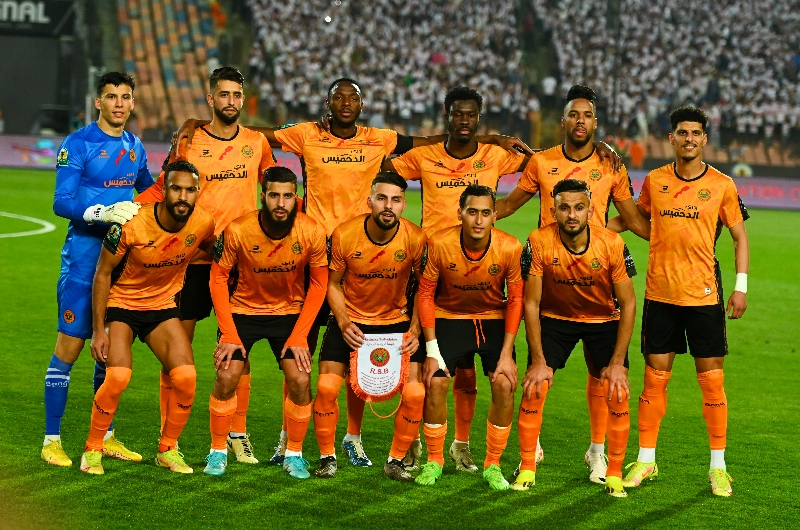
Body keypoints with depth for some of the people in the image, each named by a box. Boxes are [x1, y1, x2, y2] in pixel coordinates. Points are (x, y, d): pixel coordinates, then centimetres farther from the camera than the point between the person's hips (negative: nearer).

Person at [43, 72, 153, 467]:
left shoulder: (134, 147, 11)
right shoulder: (78, 144, -8)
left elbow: (148, 190, 29)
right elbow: (62, 202, -16)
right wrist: (104, 212, -29)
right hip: (84, 256, -6)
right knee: (70, 345, -5)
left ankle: (105, 437, 21)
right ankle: (52, 441, 1)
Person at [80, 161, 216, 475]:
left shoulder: (203, 223, -15)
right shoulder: (130, 226, -25)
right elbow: (103, 274, -13)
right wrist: (98, 330, -14)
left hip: (163, 306, 4)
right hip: (121, 305, -3)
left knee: (186, 377, -14)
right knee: (118, 376, -24)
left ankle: (168, 449, 8)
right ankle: (92, 450, -3)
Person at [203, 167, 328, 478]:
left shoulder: (312, 233, -20)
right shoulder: (237, 231, -23)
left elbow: (319, 285, -8)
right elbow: (218, 278, -11)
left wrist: (299, 336, -12)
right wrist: (229, 334, -15)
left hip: (291, 311, 1)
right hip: (243, 309, -1)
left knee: (300, 380, -12)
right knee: (227, 376, -13)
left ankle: (294, 455, 8)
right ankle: (218, 451, 6)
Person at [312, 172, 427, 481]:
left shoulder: (415, 239, -18)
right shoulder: (344, 235, -18)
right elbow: (333, 284, -3)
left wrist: (415, 330, -13)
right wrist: (344, 323, -16)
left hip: (397, 320, 0)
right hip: (351, 319, 0)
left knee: (415, 394, -10)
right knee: (326, 388, -12)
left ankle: (396, 461, 10)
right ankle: (327, 457, 10)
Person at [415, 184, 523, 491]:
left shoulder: (510, 248, -21)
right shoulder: (439, 244, -22)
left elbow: (515, 300, -10)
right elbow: (426, 294, -11)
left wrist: (506, 354, -13)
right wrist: (432, 350, -14)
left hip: (493, 319, 0)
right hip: (449, 316, 0)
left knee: (504, 385, -14)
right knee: (435, 383, -13)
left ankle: (493, 465, 2)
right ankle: (434, 460, 7)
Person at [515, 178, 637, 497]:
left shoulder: (612, 244, -24)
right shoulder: (539, 243, -24)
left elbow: (628, 303, -14)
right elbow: (531, 303, -15)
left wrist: (617, 362, -17)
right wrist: (538, 361, -18)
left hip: (604, 319, 0)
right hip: (554, 318, 0)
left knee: (617, 395, -11)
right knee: (534, 389, -11)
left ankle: (614, 475, 4)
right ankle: (527, 470, 4)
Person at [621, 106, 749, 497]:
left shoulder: (722, 185, -1)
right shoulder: (654, 181, 5)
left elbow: (740, 237, 6)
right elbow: (639, 217, 23)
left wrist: (741, 286, -2)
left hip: (705, 295, -2)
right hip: (660, 293, 2)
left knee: (712, 380, 0)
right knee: (654, 377, 4)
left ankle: (718, 465, 9)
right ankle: (646, 460, 14)